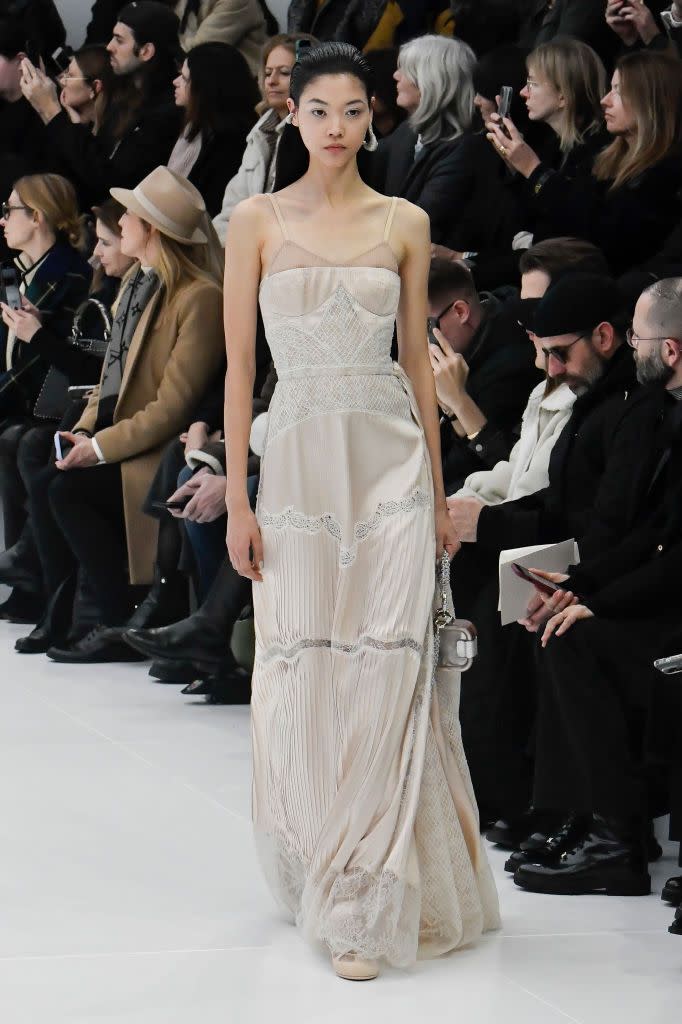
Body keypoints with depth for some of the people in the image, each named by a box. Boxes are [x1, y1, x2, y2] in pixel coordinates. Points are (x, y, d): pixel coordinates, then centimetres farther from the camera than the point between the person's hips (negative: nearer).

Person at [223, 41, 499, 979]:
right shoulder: (259, 223, 2)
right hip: (301, 460, 0)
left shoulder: (404, 225, 6)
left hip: (392, 461, 0)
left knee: (383, 673, -5)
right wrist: (237, 501, -4)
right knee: (303, 676, 3)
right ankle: (317, 872, 22)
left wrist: (438, 493, 10)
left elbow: (416, 358, 11)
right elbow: (239, 365, 1)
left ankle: (365, 904, -2)